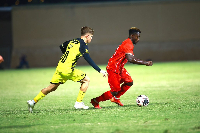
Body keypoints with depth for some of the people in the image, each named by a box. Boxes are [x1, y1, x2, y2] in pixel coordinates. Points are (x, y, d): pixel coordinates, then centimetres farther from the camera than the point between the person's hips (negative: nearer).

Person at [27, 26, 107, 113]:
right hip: (68, 70, -7)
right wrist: (100, 71, -16)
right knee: (86, 80, 6)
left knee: (52, 88, 17)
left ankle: (33, 101, 14)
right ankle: (78, 103, 4)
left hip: (60, 67, 7)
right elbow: (89, 60, -16)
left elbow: (62, 47, 30)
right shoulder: (83, 45, -9)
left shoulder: (73, 41, 14)